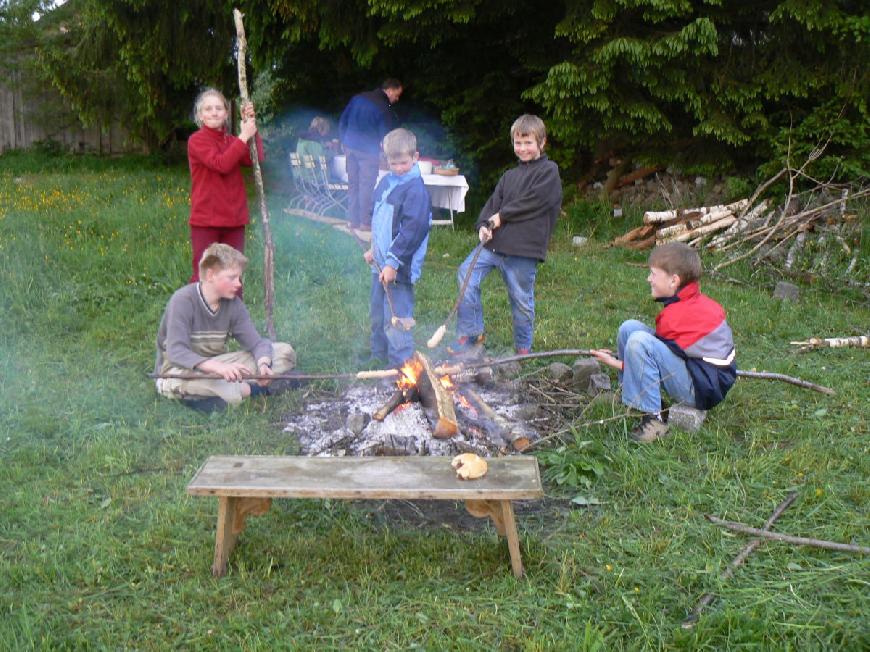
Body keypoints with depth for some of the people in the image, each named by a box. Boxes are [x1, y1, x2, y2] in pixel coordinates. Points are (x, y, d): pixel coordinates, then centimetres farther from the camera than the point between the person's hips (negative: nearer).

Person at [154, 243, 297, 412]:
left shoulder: (233, 304, -3)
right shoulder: (183, 301, -19)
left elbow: (256, 342, -7)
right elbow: (176, 352, -29)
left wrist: (263, 364, -31)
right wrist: (218, 367, -43)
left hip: (216, 367, 5)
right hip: (178, 371, -5)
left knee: (285, 352, -8)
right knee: (185, 379, -44)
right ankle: (253, 389, -25)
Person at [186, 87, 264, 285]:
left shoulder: (232, 141, 11)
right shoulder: (196, 141, -6)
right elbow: (221, 164, -21)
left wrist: (252, 127, -13)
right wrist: (244, 136, -16)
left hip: (234, 219, 5)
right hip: (206, 220, -5)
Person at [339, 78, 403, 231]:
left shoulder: (358, 98, 11)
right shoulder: (383, 107, -9)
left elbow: (342, 121, 15)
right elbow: (386, 134, -6)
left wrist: (344, 141, 20)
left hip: (350, 146, 7)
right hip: (368, 150, -7)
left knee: (353, 184, 11)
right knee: (367, 185, -2)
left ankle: (353, 219, 16)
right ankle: (365, 222, 0)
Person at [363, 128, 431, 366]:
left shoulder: (415, 189, -16)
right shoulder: (386, 182, 11)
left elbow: (412, 230, -21)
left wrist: (393, 262, -21)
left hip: (399, 268, -9)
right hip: (380, 263, 9)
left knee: (396, 320, -7)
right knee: (378, 313, 21)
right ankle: (379, 355, 38)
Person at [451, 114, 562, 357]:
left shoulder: (549, 171, -1)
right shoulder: (510, 176, 19)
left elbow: (533, 202, -14)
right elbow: (493, 202, 11)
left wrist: (502, 216, -8)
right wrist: (484, 225, -9)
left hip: (523, 248, -6)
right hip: (495, 241, 6)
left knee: (521, 300, 3)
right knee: (466, 273, -8)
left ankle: (523, 350, 23)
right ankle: (471, 335, 1)